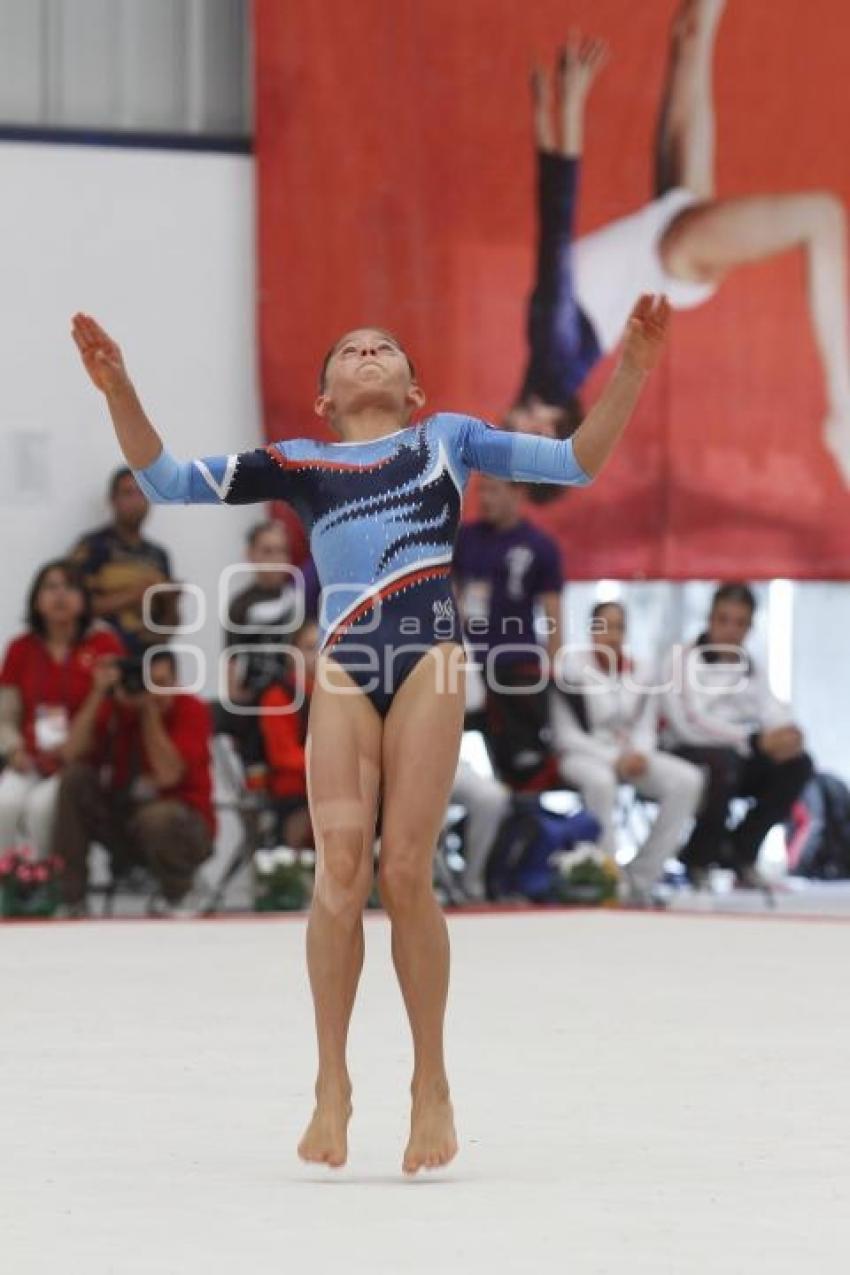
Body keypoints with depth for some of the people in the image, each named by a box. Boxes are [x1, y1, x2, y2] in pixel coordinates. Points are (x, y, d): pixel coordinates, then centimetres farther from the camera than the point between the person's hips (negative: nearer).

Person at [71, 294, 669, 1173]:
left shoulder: (448, 438, 21)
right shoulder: (297, 462, 21)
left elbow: (579, 461, 17)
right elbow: (166, 481, 17)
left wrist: (632, 368, 6)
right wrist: (118, 391, 4)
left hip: (428, 660, -1)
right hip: (343, 668, 1)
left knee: (405, 875, -10)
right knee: (340, 868, -15)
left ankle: (431, 1086, 2)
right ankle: (331, 1083, -7)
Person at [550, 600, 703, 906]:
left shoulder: (638, 675, 6)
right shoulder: (572, 669, -9)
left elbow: (646, 729, 10)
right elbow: (566, 735, -11)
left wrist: (639, 754, -14)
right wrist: (614, 759, -20)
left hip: (629, 756, 6)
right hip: (582, 755, -6)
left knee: (688, 780, -17)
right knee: (600, 780, -41)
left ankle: (641, 877, -15)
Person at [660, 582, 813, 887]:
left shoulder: (749, 667, 15)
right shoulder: (683, 659, -7)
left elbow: (772, 711, 6)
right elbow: (689, 724, -18)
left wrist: (787, 731, -21)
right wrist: (756, 739, -25)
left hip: (741, 757, 7)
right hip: (690, 755, -7)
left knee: (797, 764, -15)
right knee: (723, 761, -38)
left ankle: (739, 851, -2)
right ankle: (698, 859, -15)